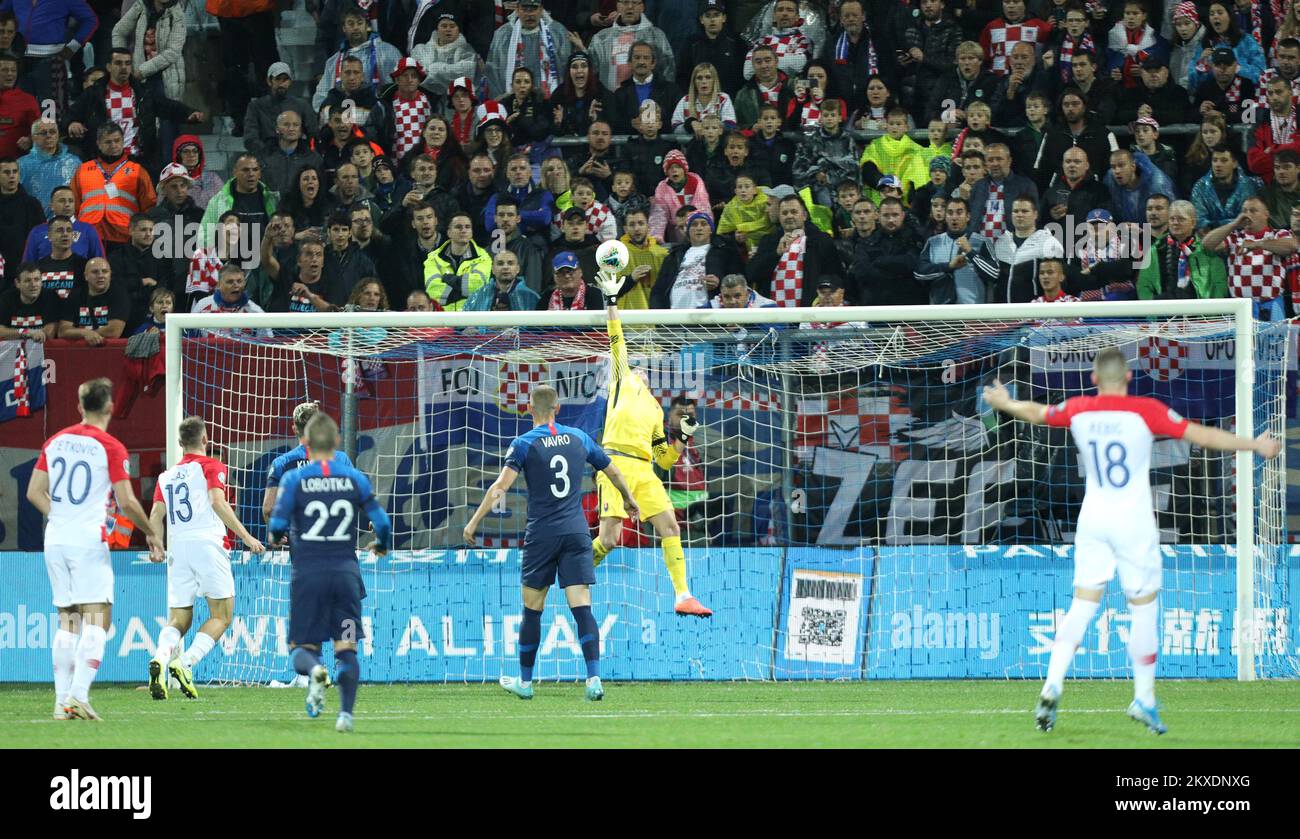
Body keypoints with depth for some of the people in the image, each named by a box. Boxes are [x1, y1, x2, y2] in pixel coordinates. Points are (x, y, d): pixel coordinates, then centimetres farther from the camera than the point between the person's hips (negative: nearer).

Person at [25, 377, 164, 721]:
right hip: (89, 541, -6)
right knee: (97, 619, -5)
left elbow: (35, 492, 11)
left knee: (67, 621, 11)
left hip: (55, 539, 6)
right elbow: (127, 502, -9)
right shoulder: (111, 448, -7)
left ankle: (62, 700, 6)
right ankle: (79, 695, -19)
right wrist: (151, 534, 5)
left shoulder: (55, 441, 9)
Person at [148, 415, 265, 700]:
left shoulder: (167, 475, 18)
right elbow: (218, 503, -12)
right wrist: (246, 537, -13)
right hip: (208, 545, -5)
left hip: (178, 548, 5)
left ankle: (160, 657, -25)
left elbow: (156, 515, 10)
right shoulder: (212, 467, 3)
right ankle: (185, 664, -18)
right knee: (221, 616, 3)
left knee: (179, 620, 6)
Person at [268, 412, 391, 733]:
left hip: (308, 574, -1)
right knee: (346, 647, 6)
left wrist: (278, 538, 19)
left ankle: (314, 671, -28)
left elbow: (278, 526, -6)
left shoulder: (294, 479, -3)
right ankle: (346, 712, -9)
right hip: (346, 571, 1)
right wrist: (381, 545, 26)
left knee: (302, 646, 6)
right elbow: (381, 522, 3)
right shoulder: (355, 478, 2)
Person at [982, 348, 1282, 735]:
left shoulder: (1078, 410, 1)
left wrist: (1005, 403, 41)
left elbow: (1036, 413, 20)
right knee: (1144, 608, 6)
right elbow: (1200, 435, -11)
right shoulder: (1146, 411, -11)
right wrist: (1254, 445, -2)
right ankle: (1144, 699, 8)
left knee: (1082, 605, 6)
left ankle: (1053, 685, -11)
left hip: (1092, 521, 4)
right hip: (1134, 524, -4)